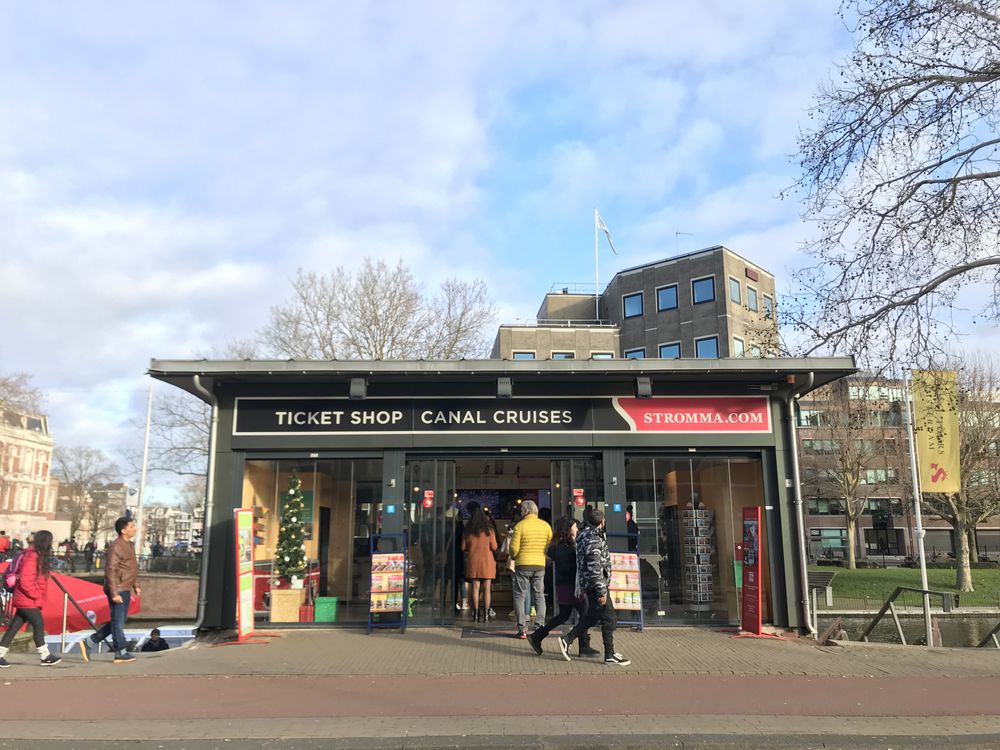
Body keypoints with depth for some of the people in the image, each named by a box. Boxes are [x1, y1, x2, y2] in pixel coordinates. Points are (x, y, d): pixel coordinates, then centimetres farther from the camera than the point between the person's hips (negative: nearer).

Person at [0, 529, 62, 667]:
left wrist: (38, 596, 13)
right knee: (38, 624, -4)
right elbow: (25, 581, -24)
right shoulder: (32, 557, -18)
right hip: (28, 600, -9)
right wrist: (37, 596, -17)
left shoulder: (38, 556, 13)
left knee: (14, 627, 10)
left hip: (25, 600, 9)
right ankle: (45, 656, 3)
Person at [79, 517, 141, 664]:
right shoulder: (116, 546, -16)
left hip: (126, 590, 10)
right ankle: (121, 653, 6)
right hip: (118, 590, -10)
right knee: (118, 622, -1)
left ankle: (89, 642, 24)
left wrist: (136, 585, 22)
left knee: (118, 621, 15)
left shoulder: (130, 545, 15)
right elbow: (110, 571, -20)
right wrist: (114, 593, -23)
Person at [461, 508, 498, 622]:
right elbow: (494, 547, -5)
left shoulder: (468, 531, 3)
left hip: (473, 562, 2)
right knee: (487, 589, 2)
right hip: (487, 562, -2)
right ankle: (486, 614, 1)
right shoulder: (489, 530, -3)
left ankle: (475, 614, 2)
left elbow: (463, 548, 5)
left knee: (475, 588, 4)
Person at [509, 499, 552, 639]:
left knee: (519, 596, 6)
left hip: (523, 565, -3)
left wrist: (513, 556, 9)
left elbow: (514, 548, -11)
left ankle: (522, 629, 1)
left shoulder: (520, 526, -10)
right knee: (539, 596, 12)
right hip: (540, 565, 3)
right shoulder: (546, 526, 2)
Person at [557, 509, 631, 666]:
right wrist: (602, 592, -23)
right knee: (609, 618, -1)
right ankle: (610, 655, 6)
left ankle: (567, 639, 17)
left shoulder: (586, 536, 13)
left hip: (588, 585, 10)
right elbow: (595, 568, -24)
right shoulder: (594, 540, -20)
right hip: (595, 584, -10)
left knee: (592, 616, 17)